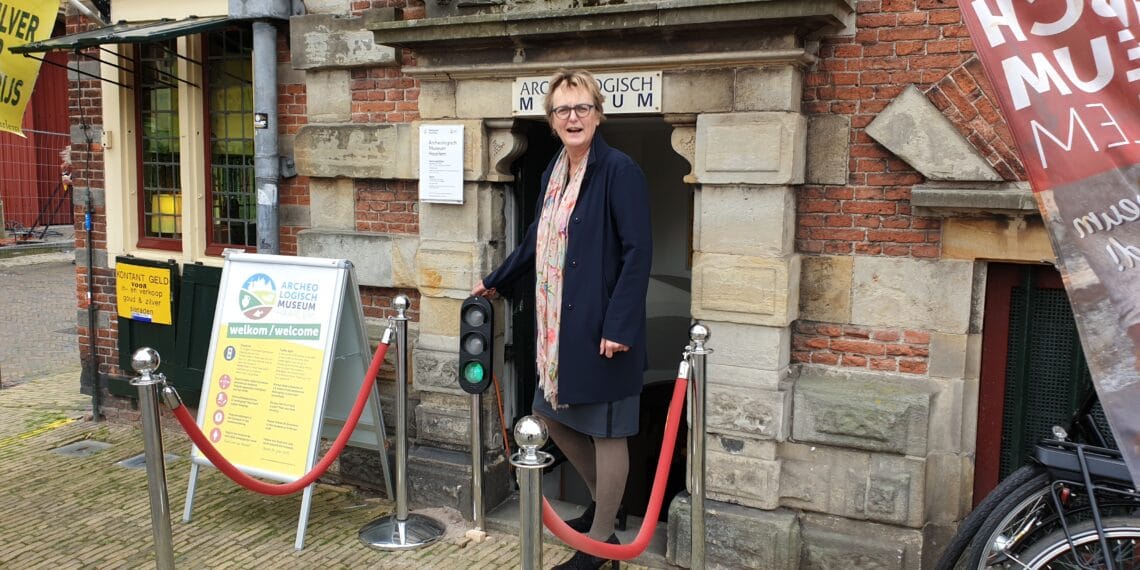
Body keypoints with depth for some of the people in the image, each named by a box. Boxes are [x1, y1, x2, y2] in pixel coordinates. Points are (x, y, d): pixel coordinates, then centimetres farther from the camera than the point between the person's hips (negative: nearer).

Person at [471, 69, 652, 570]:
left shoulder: (619, 170, -14)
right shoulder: (554, 171, 10)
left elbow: (638, 252, -18)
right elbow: (536, 241, 23)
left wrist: (618, 326, -22)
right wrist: (496, 282, 31)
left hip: (602, 328, -9)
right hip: (558, 326, 9)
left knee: (606, 431, 5)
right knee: (552, 415, 19)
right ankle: (604, 503, 41)